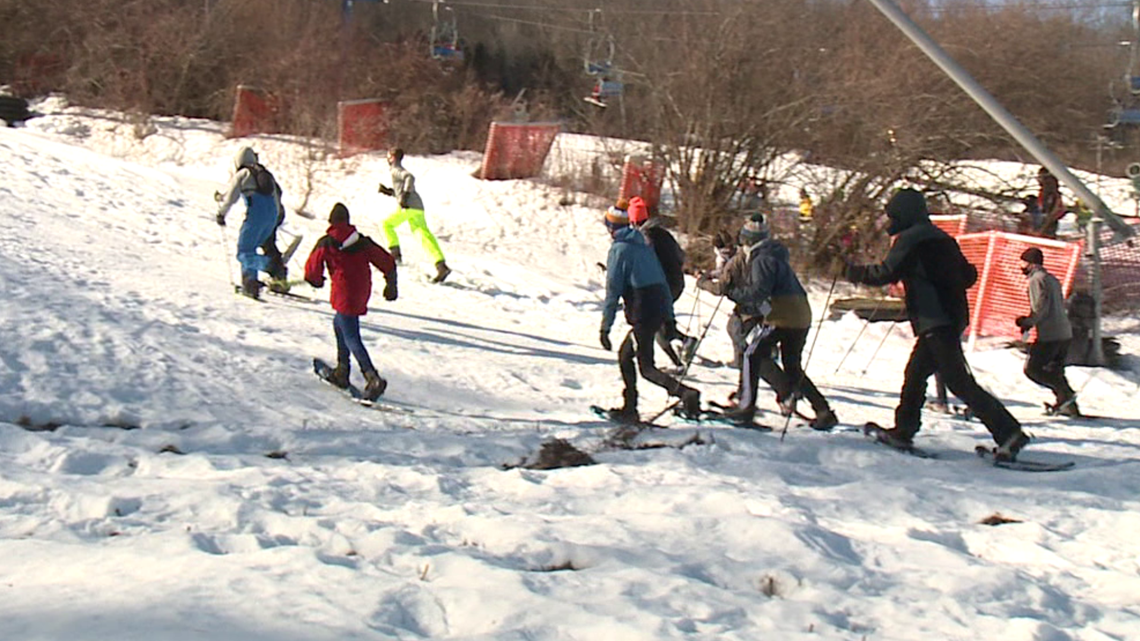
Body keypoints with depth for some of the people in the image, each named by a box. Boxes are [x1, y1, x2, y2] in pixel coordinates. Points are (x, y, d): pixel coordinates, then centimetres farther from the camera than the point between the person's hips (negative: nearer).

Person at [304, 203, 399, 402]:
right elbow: (387, 262, 8)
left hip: (344, 295, -6)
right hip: (362, 293, 6)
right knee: (339, 324, 27)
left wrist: (317, 281, 22)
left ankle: (373, 378, -23)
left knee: (351, 339, -7)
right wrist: (391, 286, 20)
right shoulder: (363, 241, 8)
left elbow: (312, 269, -1)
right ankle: (342, 373, 31)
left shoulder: (326, 244, -3)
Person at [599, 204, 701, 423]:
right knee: (625, 354, 21)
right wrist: (669, 317, 20)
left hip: (642, 313, -8)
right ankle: (629, 408, 21)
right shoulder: (643, 245, 19)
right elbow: (662, 280, 19)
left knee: (646, 367, -6)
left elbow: (613, 290, -9)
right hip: (660, 307, 8)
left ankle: (686, 393, -26)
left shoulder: (619, 249, -4)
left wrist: (605, 327, -8)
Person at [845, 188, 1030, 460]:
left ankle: (1009, 433, -16)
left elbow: (886, 273, -13)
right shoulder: (942, 239, 18)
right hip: (952, 316, 10)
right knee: (915, 373, 18)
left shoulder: (910, 239, -8)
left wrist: (852, 271, 0)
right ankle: (903, 431, 25)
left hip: (936, 321, -10)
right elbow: (969, 274, 20)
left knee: (959, 382, -11)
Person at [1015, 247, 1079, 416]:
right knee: (1055, 371, 16)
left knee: (1032, 369, -3)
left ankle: (1064, 392, -13)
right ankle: (1070, 406, 10)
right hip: (1065, 333, 9)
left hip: (1049, 335, -9)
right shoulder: (1052, 279, 20)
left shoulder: (1036, 279, -8)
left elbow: (1041, 307, -18)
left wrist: (1027, 322, -5)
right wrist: (1030, 321, 18)